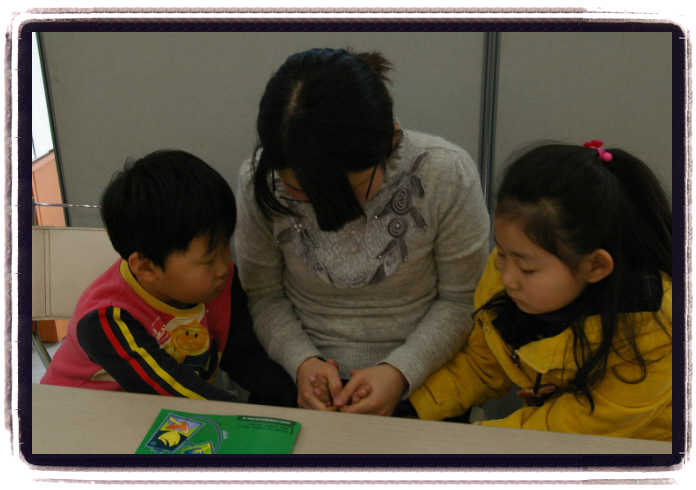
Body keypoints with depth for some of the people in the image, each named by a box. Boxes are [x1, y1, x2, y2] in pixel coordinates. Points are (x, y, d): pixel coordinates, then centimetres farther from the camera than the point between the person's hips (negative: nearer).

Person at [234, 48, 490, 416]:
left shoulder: (445, 174, -18)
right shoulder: (258, 182, -12)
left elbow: (461, 301, -6)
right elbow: (264, 296, 0)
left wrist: (401, 371, -18)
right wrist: (302, 362, -15)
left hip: (418, 380, 0)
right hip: (299, 380, 1)